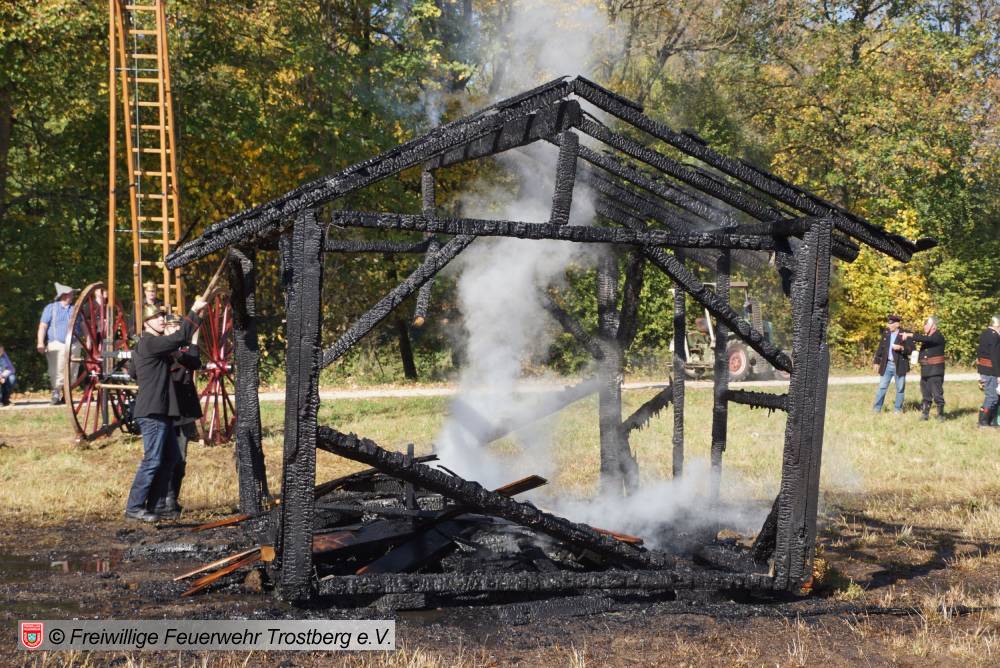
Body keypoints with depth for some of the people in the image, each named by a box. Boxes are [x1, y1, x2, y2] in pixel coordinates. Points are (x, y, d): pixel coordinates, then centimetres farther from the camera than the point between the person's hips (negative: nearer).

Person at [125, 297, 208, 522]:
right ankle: (134, 507, -6)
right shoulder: (149, 344, -14)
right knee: (152, 460, -10)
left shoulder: (151, 345, 18)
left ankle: (154, 504, 17)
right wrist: (194, 312, -15)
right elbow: (180, 338, -21)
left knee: (170, 458, 13)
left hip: (161, 412, 11)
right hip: (152, 412, -11)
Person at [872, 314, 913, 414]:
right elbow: (880, 348, 14)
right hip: (887, 364, 3)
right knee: (882, 387, 3)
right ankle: (877, 408, 7)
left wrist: (901, 348, -25)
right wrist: (877, 361, 11)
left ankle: (898, 409, 15)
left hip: (900, 365, -3)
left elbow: (911, 348, -9)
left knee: (900, 388, 5)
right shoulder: (885, 333, 8)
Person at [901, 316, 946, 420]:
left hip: (935, 371, -8)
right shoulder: (926, 337, 16)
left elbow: (925, 339, -25)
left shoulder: (938, 337, -11)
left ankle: (941, 414, 2)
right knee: (925, 394, 11)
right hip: (925, 370, 8)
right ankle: (925, 414, 18)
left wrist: (910, 335, -26)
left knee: (937, 394, -6)